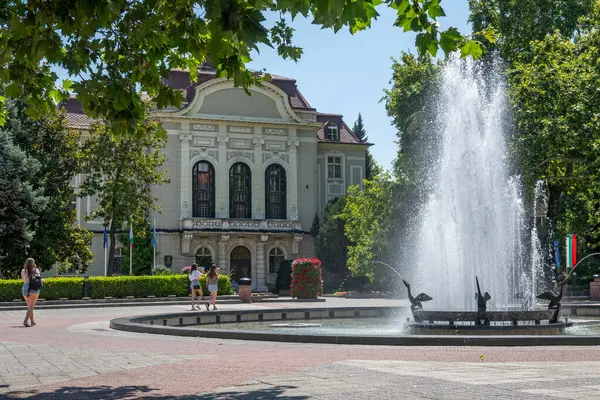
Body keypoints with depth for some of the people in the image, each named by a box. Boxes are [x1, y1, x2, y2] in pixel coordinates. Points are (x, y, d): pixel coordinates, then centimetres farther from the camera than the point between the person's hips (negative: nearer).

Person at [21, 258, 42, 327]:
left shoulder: (23, 271, 3)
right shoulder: (36, 270, -2)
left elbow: (24, 280, 10)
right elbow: (39, 280, -5)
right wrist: (42, 280, 18)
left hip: (25, 289, 3)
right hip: (34, 290, -3)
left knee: (29, 307, 17)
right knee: (31, 307, -3)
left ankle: (32, 321, 22)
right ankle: (25, 321, -19)